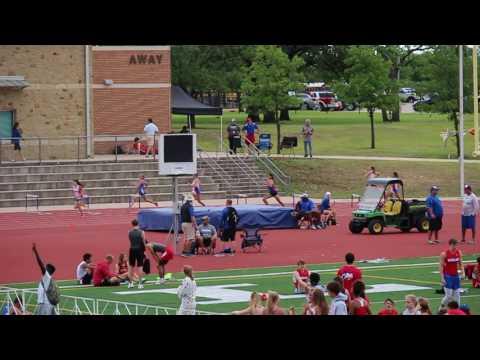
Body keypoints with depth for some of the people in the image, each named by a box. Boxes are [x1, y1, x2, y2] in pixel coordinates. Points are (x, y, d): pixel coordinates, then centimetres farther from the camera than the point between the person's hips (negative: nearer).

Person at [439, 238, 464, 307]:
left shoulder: (459, 252, 2)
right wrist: (442, 278, -16)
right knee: (449, 295, -8)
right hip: (448, 276, -5)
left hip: (456, 275, 5)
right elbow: (441, 266, -11)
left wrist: (462, 271, -3)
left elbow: (460, 263, 14)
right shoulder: (444, 254, -13)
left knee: (457, 294, 4)